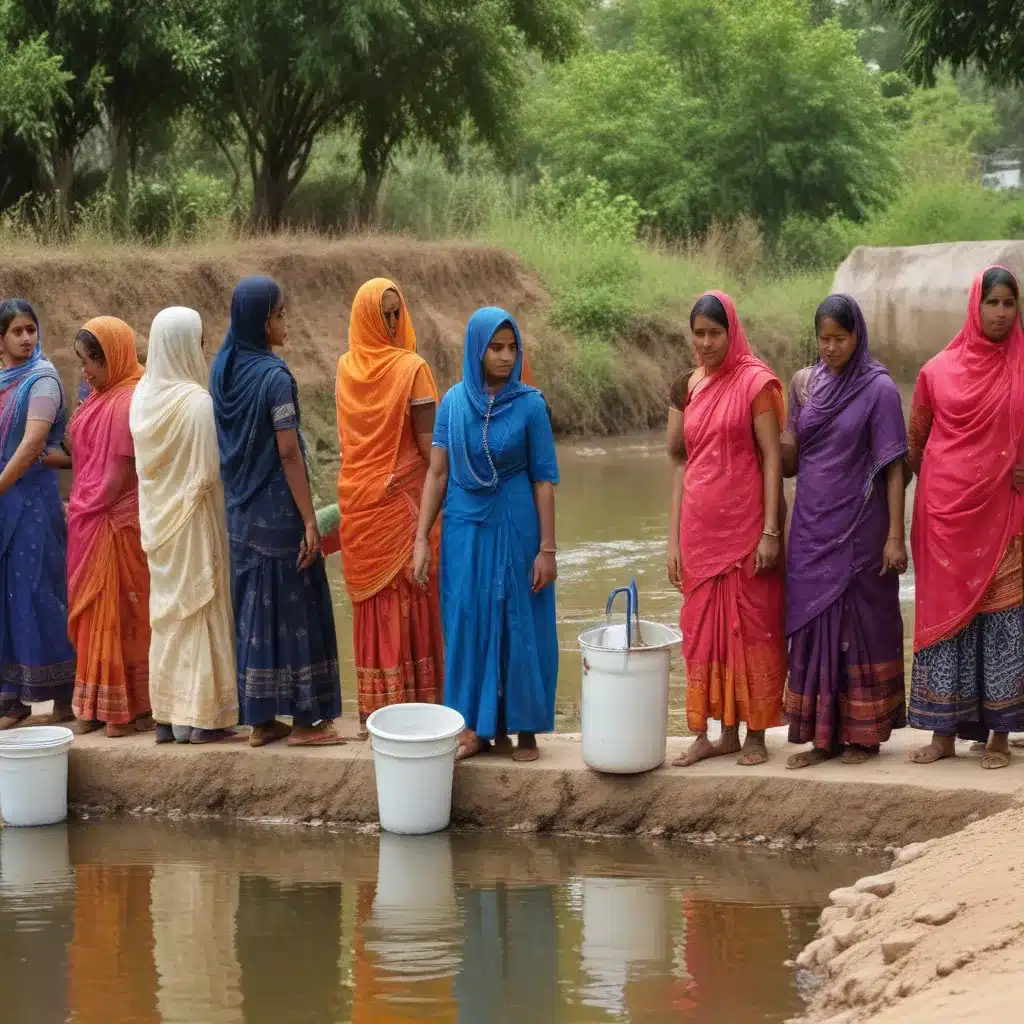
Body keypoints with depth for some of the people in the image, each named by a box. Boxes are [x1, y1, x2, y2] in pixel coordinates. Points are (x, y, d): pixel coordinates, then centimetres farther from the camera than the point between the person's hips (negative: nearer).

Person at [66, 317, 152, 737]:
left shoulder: (129, 401, -16)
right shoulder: (101, 397, 12)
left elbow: (121, 471, -16)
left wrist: (86, 510, -8)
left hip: (116, 525, -9)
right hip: (92, 525, 9)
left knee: (117, 612, -1)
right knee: (94, 612, 12)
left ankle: (130, 709, 6)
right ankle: (95, 706, 18)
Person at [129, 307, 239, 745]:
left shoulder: (142, 395, 1)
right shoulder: (197, 401, -19)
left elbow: (145, 461, 9)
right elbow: (209, 469, -18)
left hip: (158, 518, 7)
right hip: (195, 517, -7)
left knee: (167, 611, 13)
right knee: (199, 610, 1)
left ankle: (166, 714, 17)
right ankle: (200, 716, 3)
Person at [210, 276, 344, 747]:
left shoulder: (224, 370, 5)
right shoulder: (274, 376, -17)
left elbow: (225, 446, 11)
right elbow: (289, 453, -18)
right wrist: (309, 520, -15)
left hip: (241, 514, 7)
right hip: (278, 513, -7)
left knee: (254, 610, 12)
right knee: (295, 609, 2)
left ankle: (261, 718, 16)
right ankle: (304, 720, 7)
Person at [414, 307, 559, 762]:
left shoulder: (530, 404, -6)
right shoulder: (453, 403, 0)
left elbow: (544, 479, -5)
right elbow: (437, 473, 4)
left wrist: (547, 548, -8)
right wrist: (421, 540, -1)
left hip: (515, 526, -2)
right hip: (464, 527, 2)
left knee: (520, 623, 3)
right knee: (468, 622, 6)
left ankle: (524, 726, 14)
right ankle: (476, 725, 17)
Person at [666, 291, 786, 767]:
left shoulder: (755, 382, -6)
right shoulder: (687, 388, 10)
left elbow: (772, 457, -8)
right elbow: (680, 460, 13)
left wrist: (771, 530, -14)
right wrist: (673, 538, 9)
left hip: (746, 525, -5)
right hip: (699, 526, 5)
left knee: (750, 624, 0)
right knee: (703, 627, 6)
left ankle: (755, 732, 8)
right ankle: (722, 732, 14)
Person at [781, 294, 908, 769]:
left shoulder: (878, 388, -7)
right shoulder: (804, 383, 7)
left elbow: (894, 466, -9)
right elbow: (789, 460, 11)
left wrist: (895, 536, -14)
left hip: (858, 528, -5)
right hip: (811, 526, 5)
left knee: (861, 623, 2)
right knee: (813, 625, 5)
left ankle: (864, 733, 11)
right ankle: (824, 734, 12)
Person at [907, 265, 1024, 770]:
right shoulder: (938, 372, 4)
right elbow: (914, 444, 13)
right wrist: (939, 483, 10)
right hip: (948, 514, 1)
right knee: (945, 613, 3)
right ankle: (944, 732, 9)